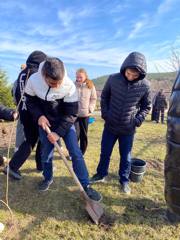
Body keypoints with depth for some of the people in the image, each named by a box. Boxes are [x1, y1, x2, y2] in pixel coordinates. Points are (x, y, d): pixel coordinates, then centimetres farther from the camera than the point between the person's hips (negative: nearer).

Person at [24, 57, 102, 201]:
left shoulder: (69, 86, -26)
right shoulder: (33, 81, -21)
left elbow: (71, 114, -19)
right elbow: (30, 102, -2)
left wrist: (58, 132, -22)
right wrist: (38, 116, -18)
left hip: (65, 123, -1)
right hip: (45, 122, 2)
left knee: (75, 152, -5)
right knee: (46, 153, 11)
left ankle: (86, 186, 8)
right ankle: (48, 178, 38)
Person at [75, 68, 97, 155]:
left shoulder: (90, 86, -1)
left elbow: (93, 99, 6)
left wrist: (90, 109, -4)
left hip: (85, 114, 2)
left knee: (84, 135, 11)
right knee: (75, 134, -5)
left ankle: (81, 153, 28)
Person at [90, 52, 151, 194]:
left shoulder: (145, 85, -11)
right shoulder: (113, 79, -10)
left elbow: (147, 106, 3)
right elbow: (104, 97, 5)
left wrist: (137, 121, -7)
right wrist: (105, 114, -2)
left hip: (128, 129, -1)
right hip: (110, 125, 1)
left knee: (126, 157, 13)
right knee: (105, 153, 15)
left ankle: (124, 180, 35)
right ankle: (101, 175, 38)